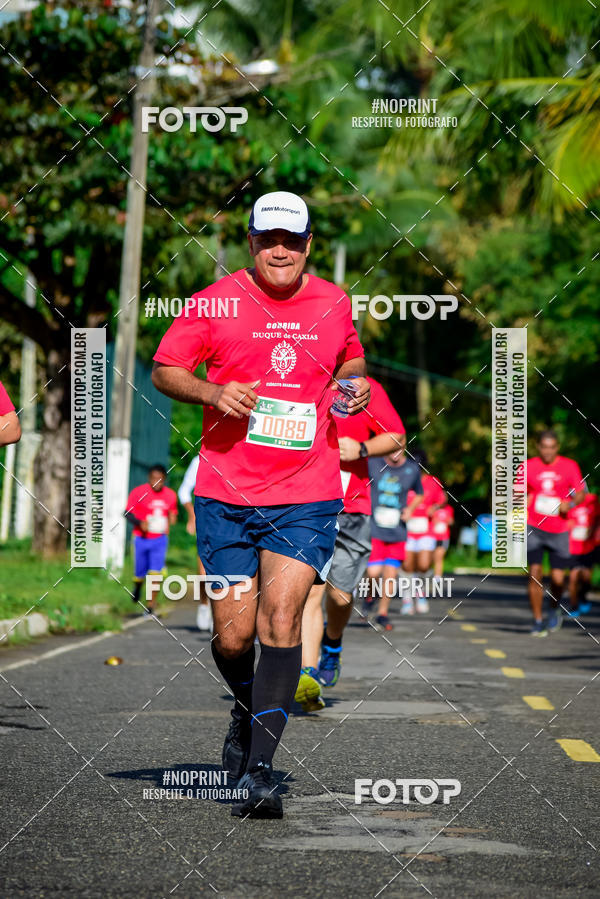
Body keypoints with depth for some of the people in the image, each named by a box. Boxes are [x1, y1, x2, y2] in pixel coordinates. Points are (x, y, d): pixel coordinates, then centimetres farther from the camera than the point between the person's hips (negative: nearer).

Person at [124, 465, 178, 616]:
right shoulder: (138, 492, -8)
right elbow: (128, 513, -6)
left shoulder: (170, 495, 4)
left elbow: (173, 512, 18)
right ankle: (137, 587, 43)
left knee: (155, 573, -12)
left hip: (160, 540, 1)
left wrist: (172, 518, -5)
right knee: (140, 573, 6)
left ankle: (150, 606, -7)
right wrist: (140, 523, -23)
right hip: (141, 539, -1)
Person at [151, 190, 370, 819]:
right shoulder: (216, 303, 0)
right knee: (233, 636, 1)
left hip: (307, 496, 0)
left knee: (281, 621, -15)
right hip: (225, 494, 0)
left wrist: (355, 383, 4)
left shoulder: (334, 304, 8)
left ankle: (259, 768, -14)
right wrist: (212, 393, -13)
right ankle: (247, 708, 35)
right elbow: (163, 370, 5)